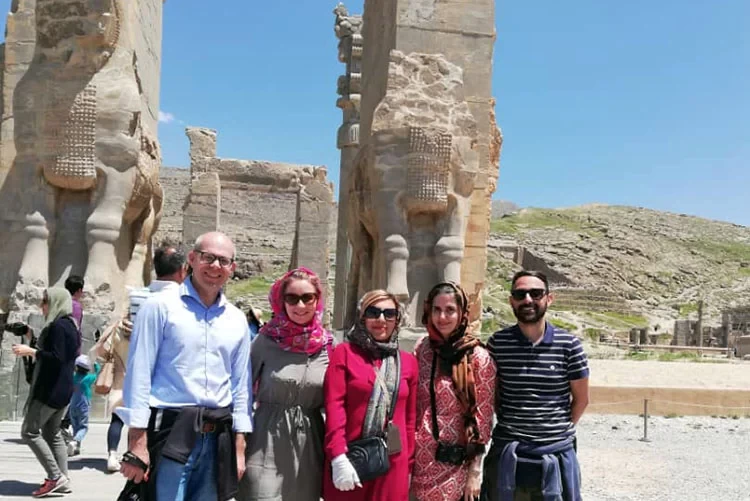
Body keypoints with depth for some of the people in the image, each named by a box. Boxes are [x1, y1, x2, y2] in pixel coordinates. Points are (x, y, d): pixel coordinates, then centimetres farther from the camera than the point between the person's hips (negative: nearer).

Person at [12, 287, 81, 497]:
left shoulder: (57, 326, -17)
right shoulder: (70, 325, 13)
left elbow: (57, 358, -24)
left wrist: (30, 351, -18)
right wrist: (35, 350, 21)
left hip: (51, 390, -10)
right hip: (62, 388, 10)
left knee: (29, 431, -3)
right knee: (52, 433, 14)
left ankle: (55, 477, -4)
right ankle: (62, 479, 15)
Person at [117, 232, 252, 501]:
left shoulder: (238, 320, 10)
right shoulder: (161, 306, -3)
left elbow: (240, 386, 12)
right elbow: (138, 375, -6)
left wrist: (239, 447, 9)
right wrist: (138, 444, -11)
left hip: (218, 438, 5)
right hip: (169, 432, -4)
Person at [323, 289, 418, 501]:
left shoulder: (408, 362, 10)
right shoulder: (344, 352, 1)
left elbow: (410, 417, 11)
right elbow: (334, 406, -7)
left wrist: (409, 465, 11)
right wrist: (338, 456, -16)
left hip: (393, 464, 3)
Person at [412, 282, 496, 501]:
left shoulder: (478, 358, -10)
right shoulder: (422, 348, 1)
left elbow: (482, 421, -7)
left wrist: (475, 472, -6)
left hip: (453, 464, -3)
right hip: (419, 460, 3)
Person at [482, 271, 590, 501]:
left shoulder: (569, 344, -4)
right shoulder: (497, 343, -2)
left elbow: (581, 399, 6)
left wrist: (560, 429, 7)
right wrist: (509, 426, 4)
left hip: (556, 454, 0)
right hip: (507, 455, 1)